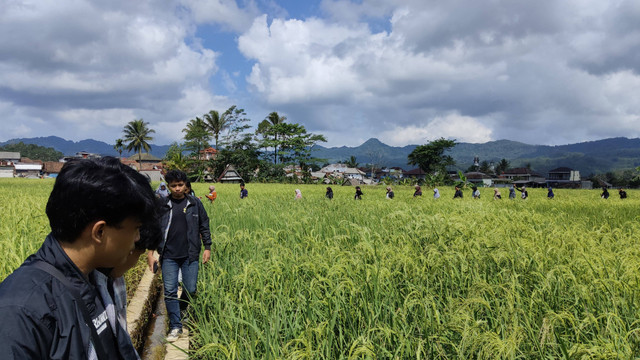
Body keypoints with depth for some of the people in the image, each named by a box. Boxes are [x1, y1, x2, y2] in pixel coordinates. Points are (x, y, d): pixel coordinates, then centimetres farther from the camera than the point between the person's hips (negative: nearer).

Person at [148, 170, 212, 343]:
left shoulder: (195, 203, 2)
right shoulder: (162, 205, 2)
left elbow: (204, 227, 8)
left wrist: (207, 247, 4)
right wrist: (150, 253, 3)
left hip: (190, 256, 0)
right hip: (169, 257, 0)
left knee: (190, 290, 6)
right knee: (170, 291, 0)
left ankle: (181, 310, 37)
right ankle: (175, 326, 13)